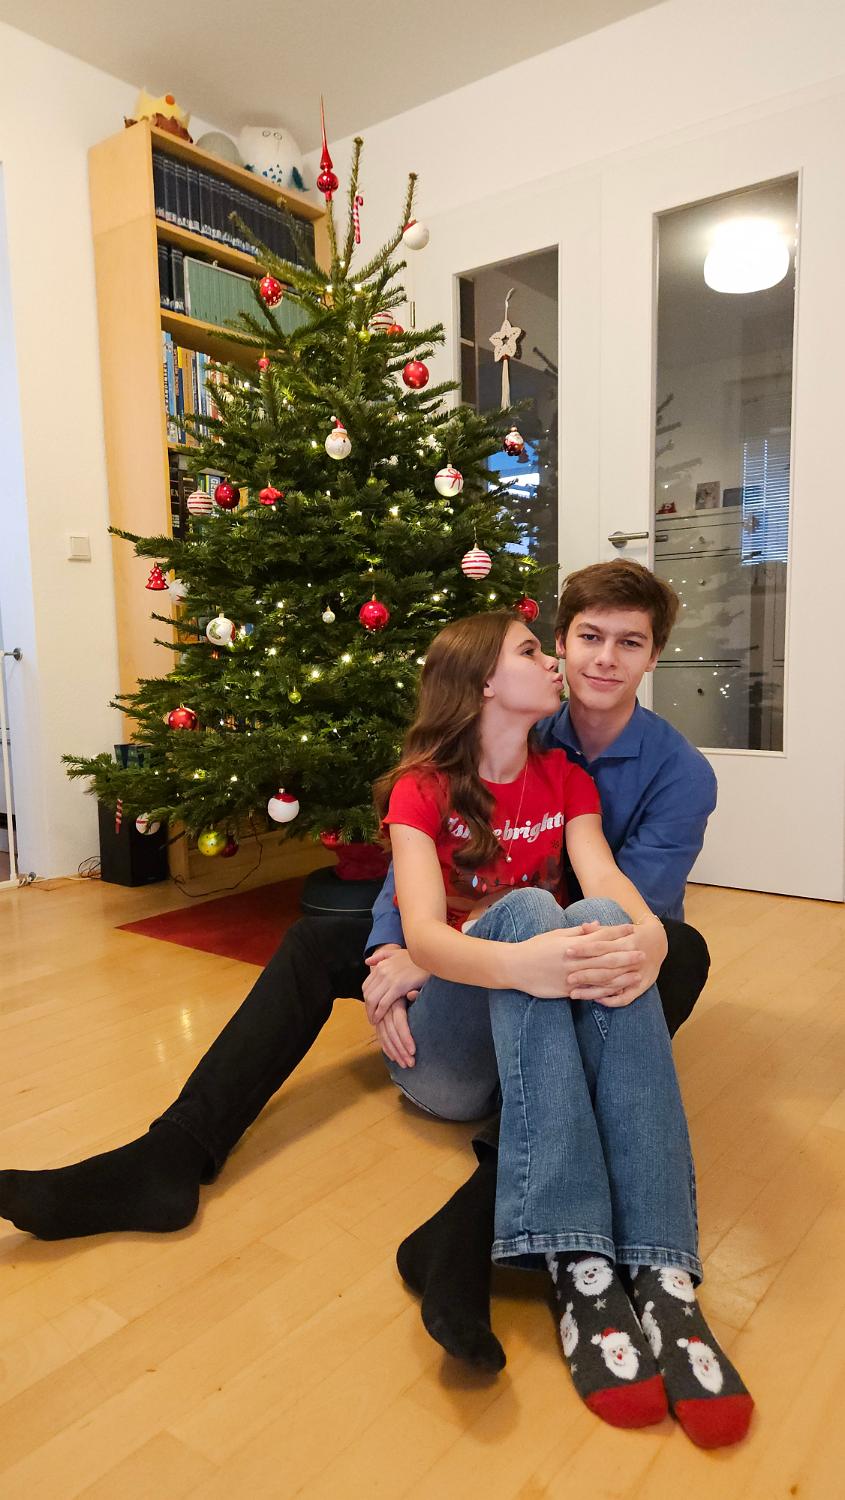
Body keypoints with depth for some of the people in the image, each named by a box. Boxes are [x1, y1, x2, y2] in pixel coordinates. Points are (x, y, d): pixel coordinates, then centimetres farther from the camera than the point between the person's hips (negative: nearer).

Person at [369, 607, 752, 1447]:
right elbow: (423, 932, -22)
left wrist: (649, 937, -35)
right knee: (527, 908, -32)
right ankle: (577, 1270, -41)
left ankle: (661, 1276, -39)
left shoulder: (565, 779, 8)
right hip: (445, 1046, -3)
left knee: (601, 923, -29)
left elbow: (608, 882, -11)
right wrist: (517, 963, -44)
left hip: (550, 1038, 3)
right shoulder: (422, 787, -6)